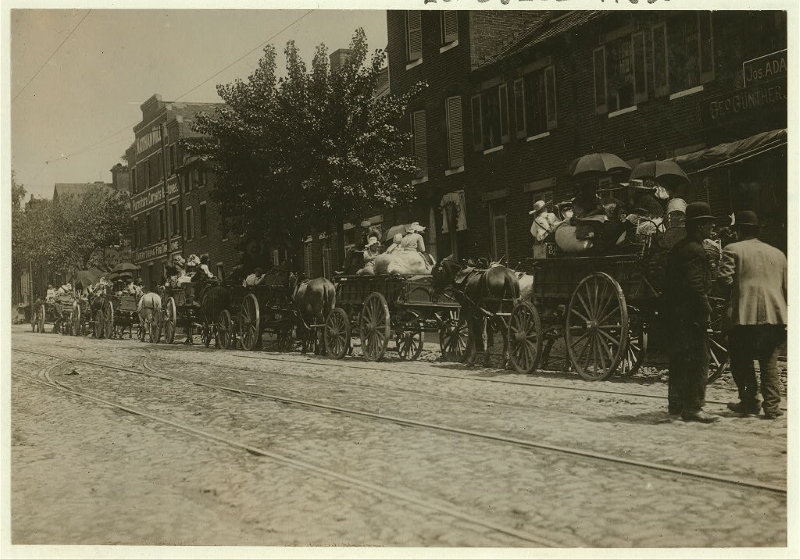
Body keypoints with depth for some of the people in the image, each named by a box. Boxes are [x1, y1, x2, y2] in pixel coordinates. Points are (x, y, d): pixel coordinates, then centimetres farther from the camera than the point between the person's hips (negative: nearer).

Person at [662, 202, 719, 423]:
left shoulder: (677, 249, 16)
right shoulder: (695, 251, -15)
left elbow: (669, 282, 18)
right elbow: (696, 286, -22)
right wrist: (706, 310, -15)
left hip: (675, 313, 10)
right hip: (691, 315, -10)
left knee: (679, 359, 17)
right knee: (698, 361, -7)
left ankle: (676, 402, 25)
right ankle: (692, 408, -7)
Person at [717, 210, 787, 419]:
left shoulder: (733, 250, 1)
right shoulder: (778, 254, 16)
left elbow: (725, 279, -13)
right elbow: (787, 288, 16)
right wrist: (786, 315, 24)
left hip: (746, 316, -4)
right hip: (775, 316, 4)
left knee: (741, 361, 11)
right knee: (769, 363, 9)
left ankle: (750, 401, 8)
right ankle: (772, 406, 4)